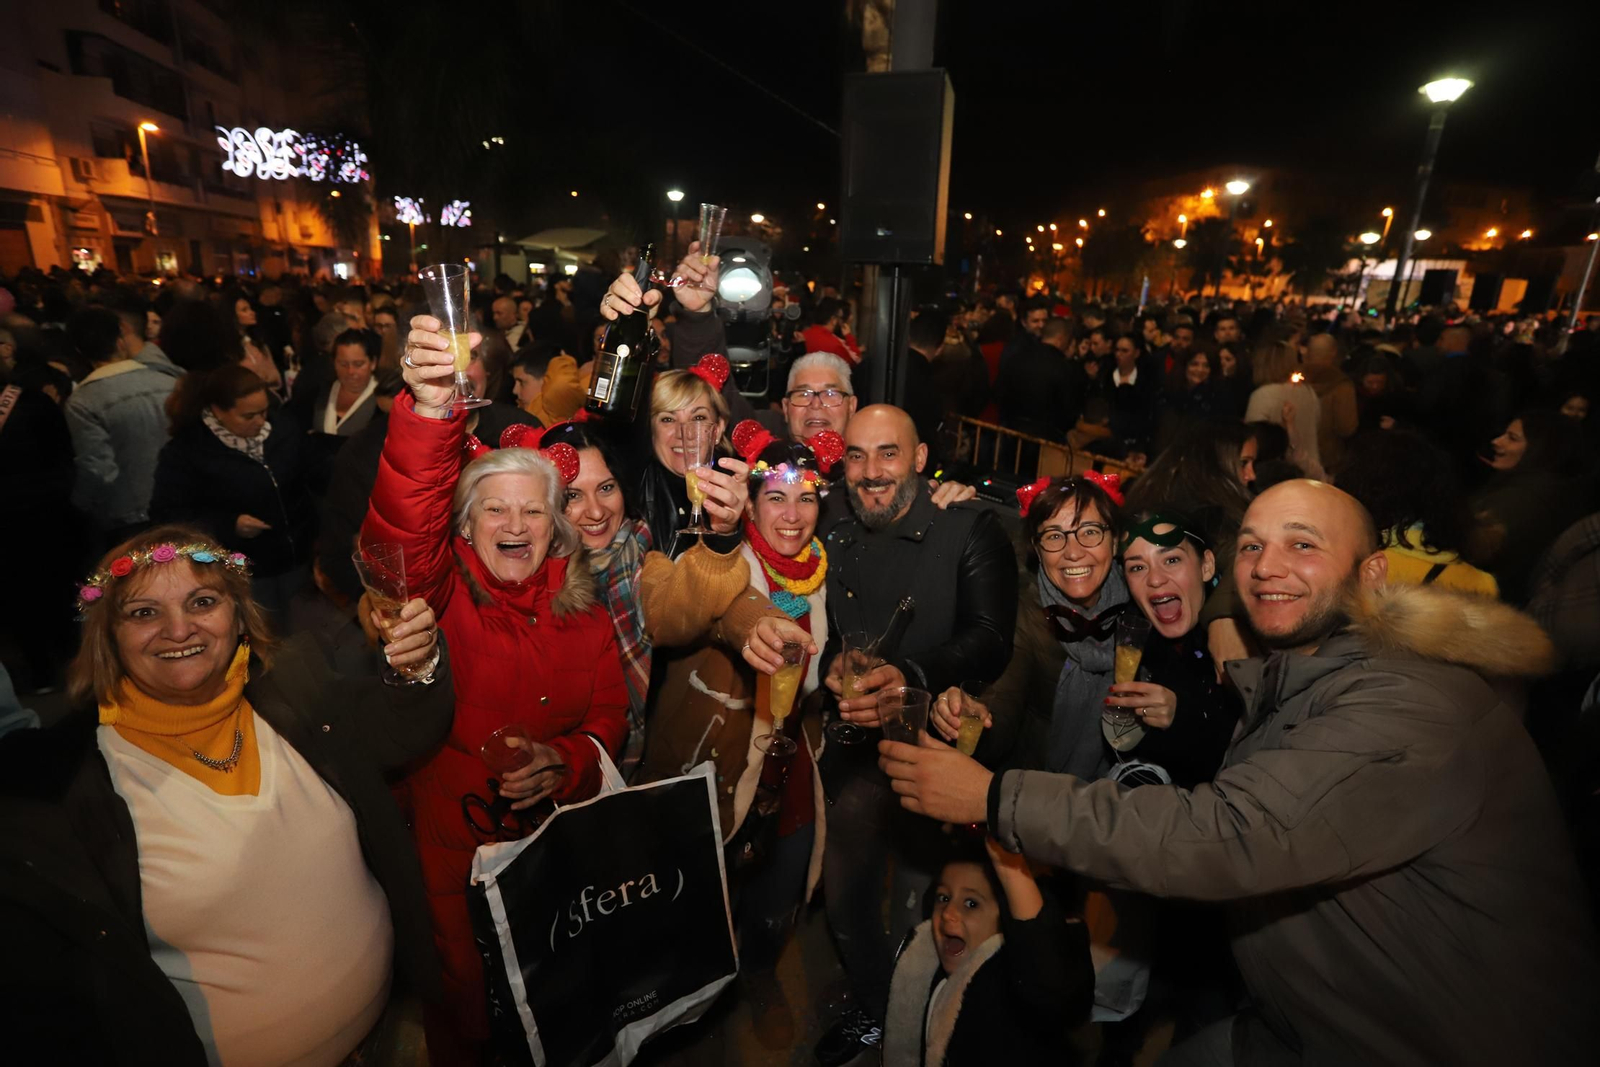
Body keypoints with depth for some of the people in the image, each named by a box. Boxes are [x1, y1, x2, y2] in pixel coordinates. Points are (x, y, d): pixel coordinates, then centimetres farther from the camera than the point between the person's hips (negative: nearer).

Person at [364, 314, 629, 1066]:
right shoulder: (441, 593, -12)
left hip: (555, 833, 3)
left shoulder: (583, 612, -5)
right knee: (464, 990, 18)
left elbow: (609, 716, -2)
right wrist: (431, 408, -47)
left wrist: (565, 762, -22)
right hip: (449, 835, -2)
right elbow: (401, 525, -33)